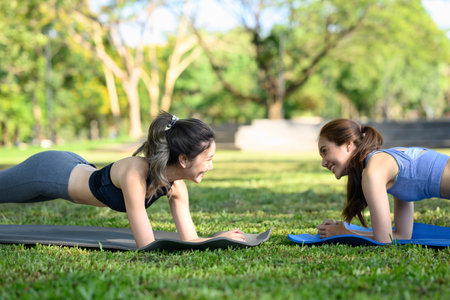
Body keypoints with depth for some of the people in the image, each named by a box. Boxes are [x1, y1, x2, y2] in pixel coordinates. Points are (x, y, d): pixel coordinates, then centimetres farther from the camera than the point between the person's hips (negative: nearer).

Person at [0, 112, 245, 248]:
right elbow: (147, 246, -42)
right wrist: (216, 242, -40)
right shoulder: (135, 173, -42)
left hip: (74, 169, 7)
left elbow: (189, 238, -12)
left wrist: (219, 237, -31)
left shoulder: (176, 185, -20)